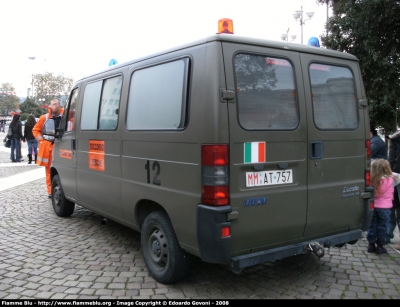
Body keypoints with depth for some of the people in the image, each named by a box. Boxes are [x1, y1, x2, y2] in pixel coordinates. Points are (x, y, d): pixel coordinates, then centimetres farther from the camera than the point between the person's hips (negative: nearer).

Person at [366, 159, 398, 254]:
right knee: (382, 228, 8)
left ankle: (371, 245, 21)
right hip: (384, 207, -3)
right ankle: (380, 247, 15)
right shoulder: (391, 179, -13)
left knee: (373, 226, 13)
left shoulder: (374, 180, -6)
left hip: (374, 206, 3)